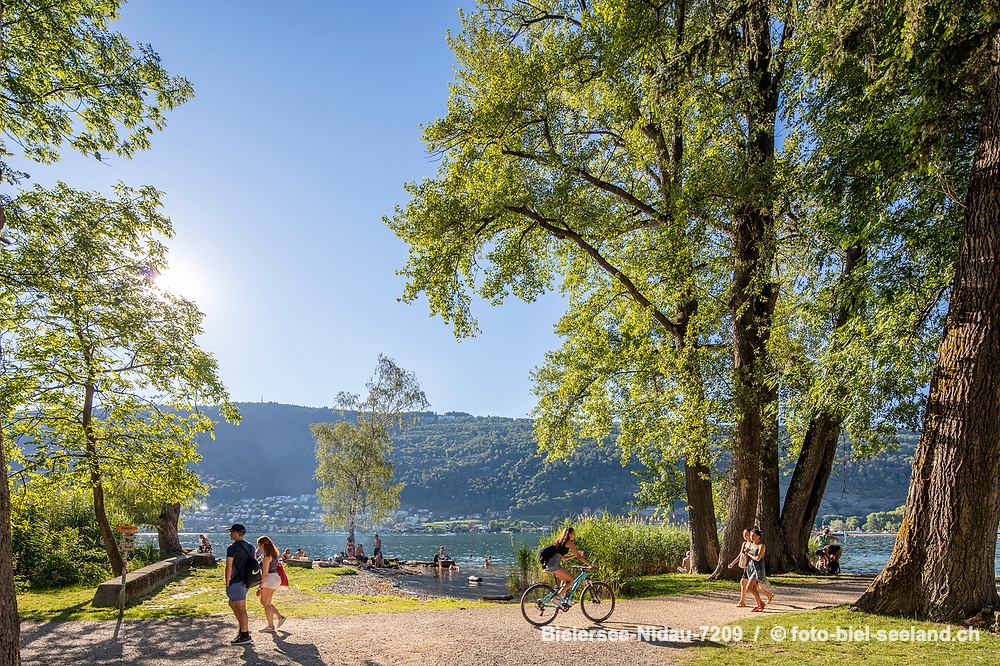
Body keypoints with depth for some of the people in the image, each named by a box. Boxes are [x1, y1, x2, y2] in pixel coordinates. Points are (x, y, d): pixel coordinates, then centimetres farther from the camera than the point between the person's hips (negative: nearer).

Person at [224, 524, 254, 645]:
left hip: (236, 582, -9)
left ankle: (245, 636, 5)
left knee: (241, 609, -2)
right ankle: (244, 628, 25)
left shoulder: (232, 548, -16)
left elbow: (229, 568, -17)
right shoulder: (250, 547, 10)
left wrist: (227, 583, -8)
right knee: (232, 604, 22)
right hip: (245, 581, 9)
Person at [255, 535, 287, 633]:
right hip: (275, 578, 10)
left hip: (270, 580, -10)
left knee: (266, 603, 2)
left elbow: (265, 573, -20)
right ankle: (280, 617, 20)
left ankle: (271, 626, 10)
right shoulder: (273, 554, 11)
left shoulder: (267, 556, -17)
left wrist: (260, 587, -17)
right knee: (263, 601, 18)